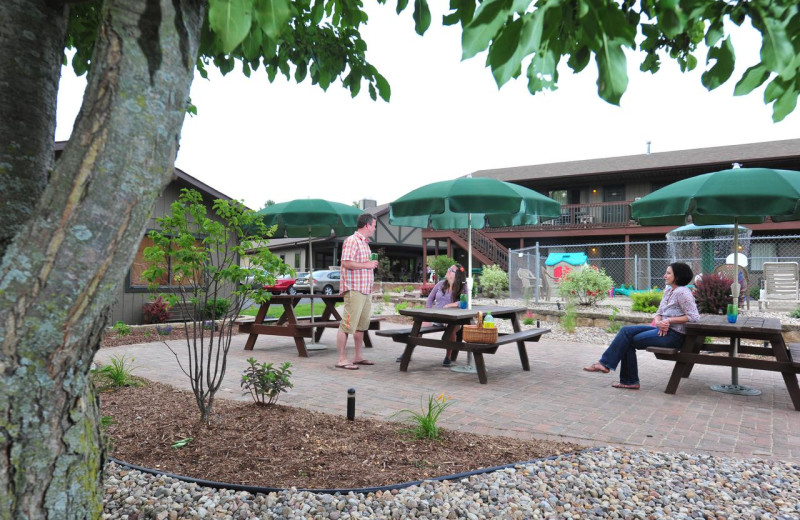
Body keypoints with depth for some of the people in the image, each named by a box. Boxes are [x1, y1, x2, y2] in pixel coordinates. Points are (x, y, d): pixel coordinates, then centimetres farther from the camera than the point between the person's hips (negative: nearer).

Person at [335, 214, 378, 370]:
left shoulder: (364, 242, 20)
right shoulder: (352, 241, -11)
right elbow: (346, 263, -21)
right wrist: (367, 265, -15)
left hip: (365, 290, 10)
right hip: (354, 289, -10)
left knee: (362, 325, 14)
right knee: (347, 325, -8)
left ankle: (358, 357, 22)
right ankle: (342, 359, -4)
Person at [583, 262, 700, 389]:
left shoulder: (682, 292, -13)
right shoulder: (668, 290, 16)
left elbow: (694, 317, -19)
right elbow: (659, 313, 15)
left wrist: (670, 320, -17)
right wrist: (658, 322, -8)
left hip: (674, 335, -9)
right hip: (663, 330, 9)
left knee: (629, 341, -14)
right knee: (626, 331, -6)